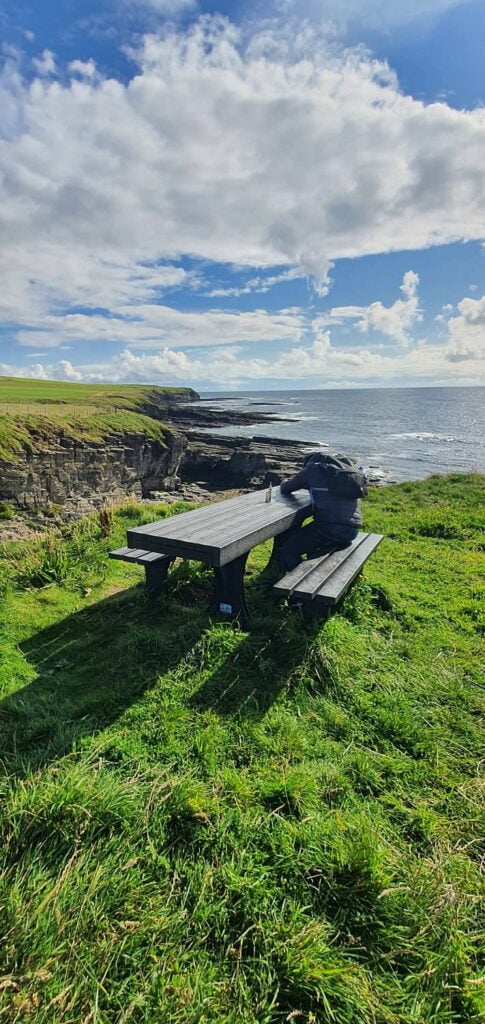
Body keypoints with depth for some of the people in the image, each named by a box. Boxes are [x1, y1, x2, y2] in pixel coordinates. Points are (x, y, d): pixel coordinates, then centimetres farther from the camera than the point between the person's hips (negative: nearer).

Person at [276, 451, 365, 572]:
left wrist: (284, 483, 36)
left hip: (330, 527, -8)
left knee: (285, 553, -2)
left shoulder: (312, 468, 5)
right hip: (353, 530, 8)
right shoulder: (348, 466, 22)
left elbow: (285, 489, 13)